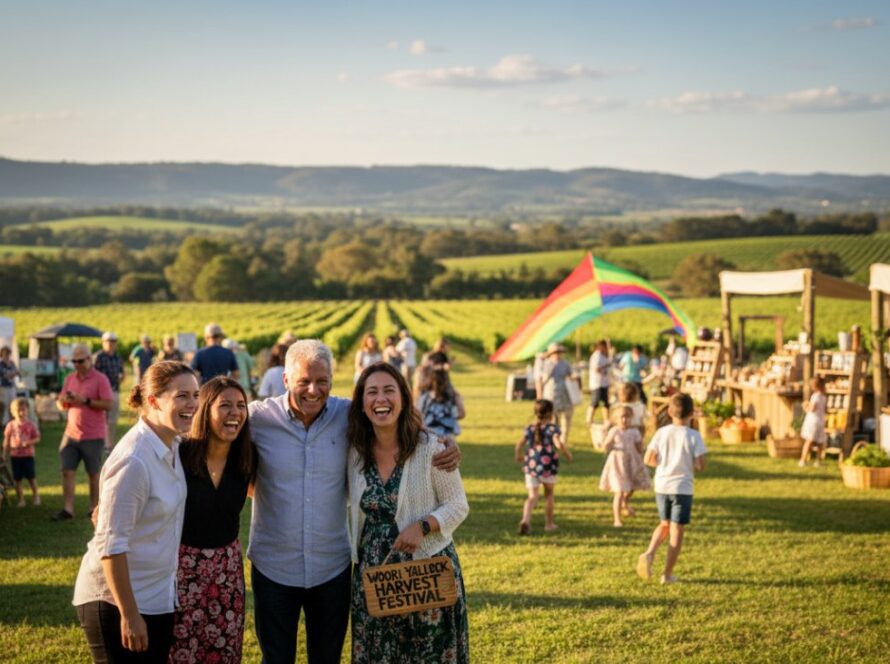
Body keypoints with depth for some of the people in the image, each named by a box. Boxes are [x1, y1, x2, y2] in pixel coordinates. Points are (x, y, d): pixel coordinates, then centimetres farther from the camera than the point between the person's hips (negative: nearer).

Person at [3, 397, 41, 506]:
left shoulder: (30, 425, -4)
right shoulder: (11, 425, -1)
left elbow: (37, 438, -2)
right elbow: (6, 440, 5)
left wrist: (29, 442, -20)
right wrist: (5, 454, 0)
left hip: (28, 455, -1)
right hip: (15, 455, 1)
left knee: (31, 476, 3)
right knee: (17, 478, 4)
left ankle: (35, 495, 22)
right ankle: (20, 499, 14)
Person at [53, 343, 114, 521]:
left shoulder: (100, 379, -7)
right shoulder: (69, 379, 10)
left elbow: (108, 405, -15)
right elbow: (61, 406, 14)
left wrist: (85, 401, -21)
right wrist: (63, 401, -10)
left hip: (93, 435, -5)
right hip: (71, 433, 5)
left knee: (94, 473, 5)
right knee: (67, 471, -3)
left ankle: (94, 509, 16)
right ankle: (68, 509, -2)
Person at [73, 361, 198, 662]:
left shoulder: (172, 445, 2)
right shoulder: (134, 461, -23)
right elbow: (110, 544, -23)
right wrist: (129, 614, -22)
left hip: (158, 598, 8)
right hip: (117, 601, -8)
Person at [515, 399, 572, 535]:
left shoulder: (529, 428, 5)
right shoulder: (552, 428, -7)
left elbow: (519, 444, 6)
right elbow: (558, 444, -20)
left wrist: (518, 456, 24)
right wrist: (567, 454, -4)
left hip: (531, 466, 3)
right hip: (548, 466, -3)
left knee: (532, 496, 3)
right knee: (548, 494, 17)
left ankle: (525, 520, -22)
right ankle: (549, 523, 26)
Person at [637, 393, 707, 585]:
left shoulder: (662, 432, -1)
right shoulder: (693, 436, -10)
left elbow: (648, 459, -2)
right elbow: (700, 465, -14)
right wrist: (690, 466, 8)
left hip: (661, 486, 4)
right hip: (682, 488, -3)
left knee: (664, 524, 22)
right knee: (677, 530, 5)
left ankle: (649, 553, -1)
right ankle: (668, 574, 7)